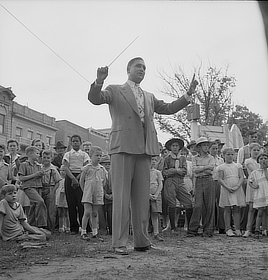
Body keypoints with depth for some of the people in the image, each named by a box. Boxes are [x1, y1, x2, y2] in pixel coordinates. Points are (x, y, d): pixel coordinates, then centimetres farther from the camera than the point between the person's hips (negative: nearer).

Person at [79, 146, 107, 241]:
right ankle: (83, 232, 0)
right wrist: (85, 191, 4)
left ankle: (95, 232, 13)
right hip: (88, 194, -3)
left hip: (98, 194, 4)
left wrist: (99, 190, 12)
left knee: (95, 213, 8)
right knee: (87, 212, -9)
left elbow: (104, 181, 18)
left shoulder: (102, 169, 7)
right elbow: (81, 181, 3)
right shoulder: (87, 168, -4)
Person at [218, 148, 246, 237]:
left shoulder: (238, 166, 12)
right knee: (227, 209, -2)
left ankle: (237, 229, 4)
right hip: (226, 190, -2)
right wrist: (227, 187, -15)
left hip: (237, 189, 2)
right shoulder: (221, 167, 6)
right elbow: (220, 179, -1)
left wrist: (237, 186, -12)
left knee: (237, 209, 1)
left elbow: (242, 177, 5)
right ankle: (228, 229, 2)